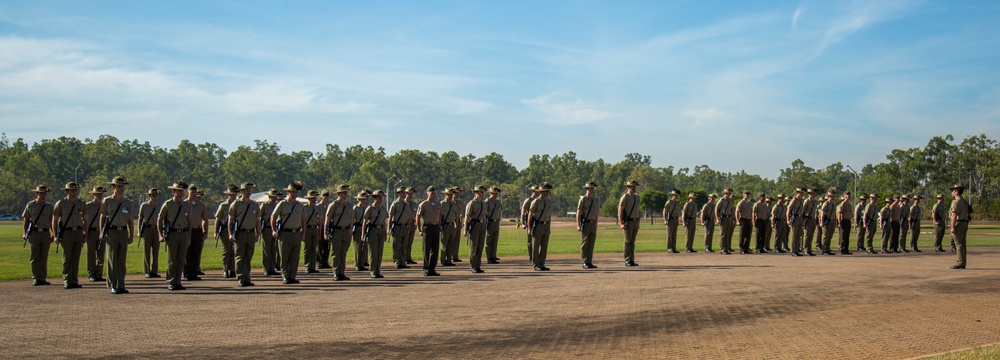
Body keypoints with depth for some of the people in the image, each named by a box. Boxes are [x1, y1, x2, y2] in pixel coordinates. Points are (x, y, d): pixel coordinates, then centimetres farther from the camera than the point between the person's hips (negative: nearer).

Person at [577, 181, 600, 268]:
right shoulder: (583, 199, -5)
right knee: (584, 244, -4)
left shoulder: (596, 200, 12)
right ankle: (585, 263, -1)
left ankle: (590, 262, 9)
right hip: (585, 224, -6)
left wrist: (596, 224, 15)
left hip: (593, 224, 6)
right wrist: (578, 225, -14)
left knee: (591, 244, 6)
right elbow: (578, 212, -8)